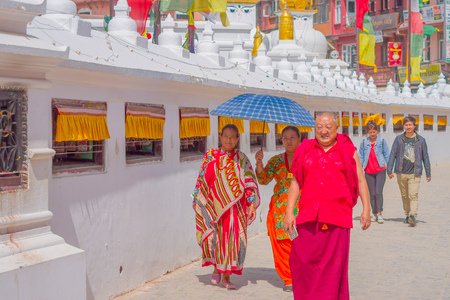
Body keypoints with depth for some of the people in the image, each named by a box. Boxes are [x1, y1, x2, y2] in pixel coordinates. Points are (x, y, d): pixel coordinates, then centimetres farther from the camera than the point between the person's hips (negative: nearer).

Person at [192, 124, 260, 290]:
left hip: (234, 206, 0)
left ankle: (226, 277, 9)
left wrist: (252, 204, -6)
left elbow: (249, 183, 3)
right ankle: (216, 266, 17)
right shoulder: (211, 156, 7)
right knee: (212, 235, -11)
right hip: (214, 204, 0)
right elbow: (202, 180, 11)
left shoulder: (241, 159, 6)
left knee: (233, 238, -4)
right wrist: (196, 200, 8)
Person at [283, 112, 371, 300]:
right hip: (308, 216, 2)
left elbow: (361, 181, 8)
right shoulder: (305, 151, 12)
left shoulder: (348, 151, 8)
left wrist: (366, 209, -1)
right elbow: (296, 183, 12)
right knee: (303, 260, -2)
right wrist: (289, 212, 5)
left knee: (333, 263, -1)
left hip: (337, 216, -2)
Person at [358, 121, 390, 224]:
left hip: (380, 170, -2)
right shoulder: (364, 142, 3)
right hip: (369, 172, 2)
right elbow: (361, 156, 10)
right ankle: (374, 214, 15)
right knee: (372, 194, 5)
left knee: (378, 192, -12)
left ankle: (379, 214, -6)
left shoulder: (382, 141, 0)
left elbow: (386, 154, 9)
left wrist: (384, 165, 4)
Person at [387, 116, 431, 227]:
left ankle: (413, 216, -22)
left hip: (414, 173, -2)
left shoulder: (420, 140, 6)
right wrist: (389, 170, 0)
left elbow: (425, 158, 11)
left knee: (413, 195, -14)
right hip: (401, 173, 2)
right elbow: (392, 155, 7)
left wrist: (428, 173, 10)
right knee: (404, 196, 10)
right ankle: (407, 215, 22)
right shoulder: (398, 139, 7)